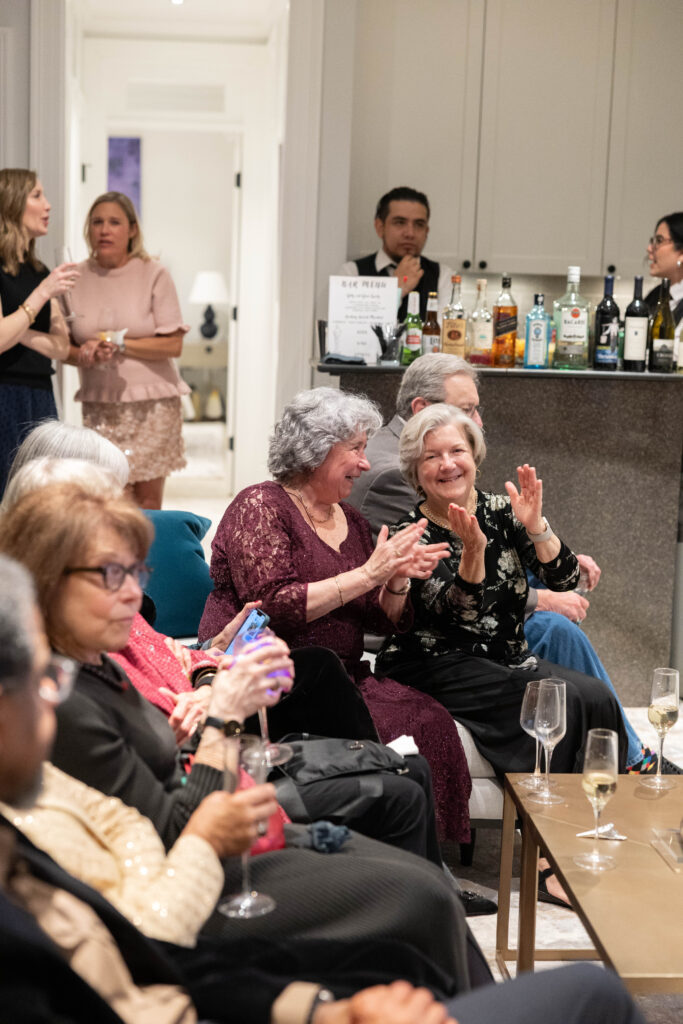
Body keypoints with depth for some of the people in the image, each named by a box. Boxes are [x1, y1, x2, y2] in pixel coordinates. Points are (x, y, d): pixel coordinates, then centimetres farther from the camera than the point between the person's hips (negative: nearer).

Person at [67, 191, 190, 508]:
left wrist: (120, 344, -15)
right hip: (99, 405, 2)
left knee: (147, 502, -1)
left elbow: (173, 344, -6)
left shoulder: (153, 274, -1)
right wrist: (82, 354, -11)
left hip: (151, 403, -2)